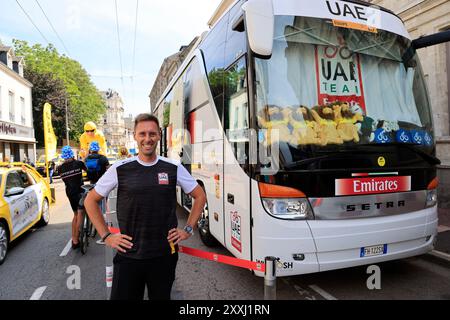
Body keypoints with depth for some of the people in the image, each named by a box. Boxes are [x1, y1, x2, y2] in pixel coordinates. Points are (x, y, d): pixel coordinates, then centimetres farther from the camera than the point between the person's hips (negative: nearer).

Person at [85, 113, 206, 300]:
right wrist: (106, 236, 1)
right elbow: (91, 200, 7)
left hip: (164, 255, 1)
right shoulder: (120, 169, -3)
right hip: (128, 255, -1)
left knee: (161, 297, 18)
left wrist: (188, 229, 3)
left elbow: (200, 196, 9)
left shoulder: (174, 168, -2)